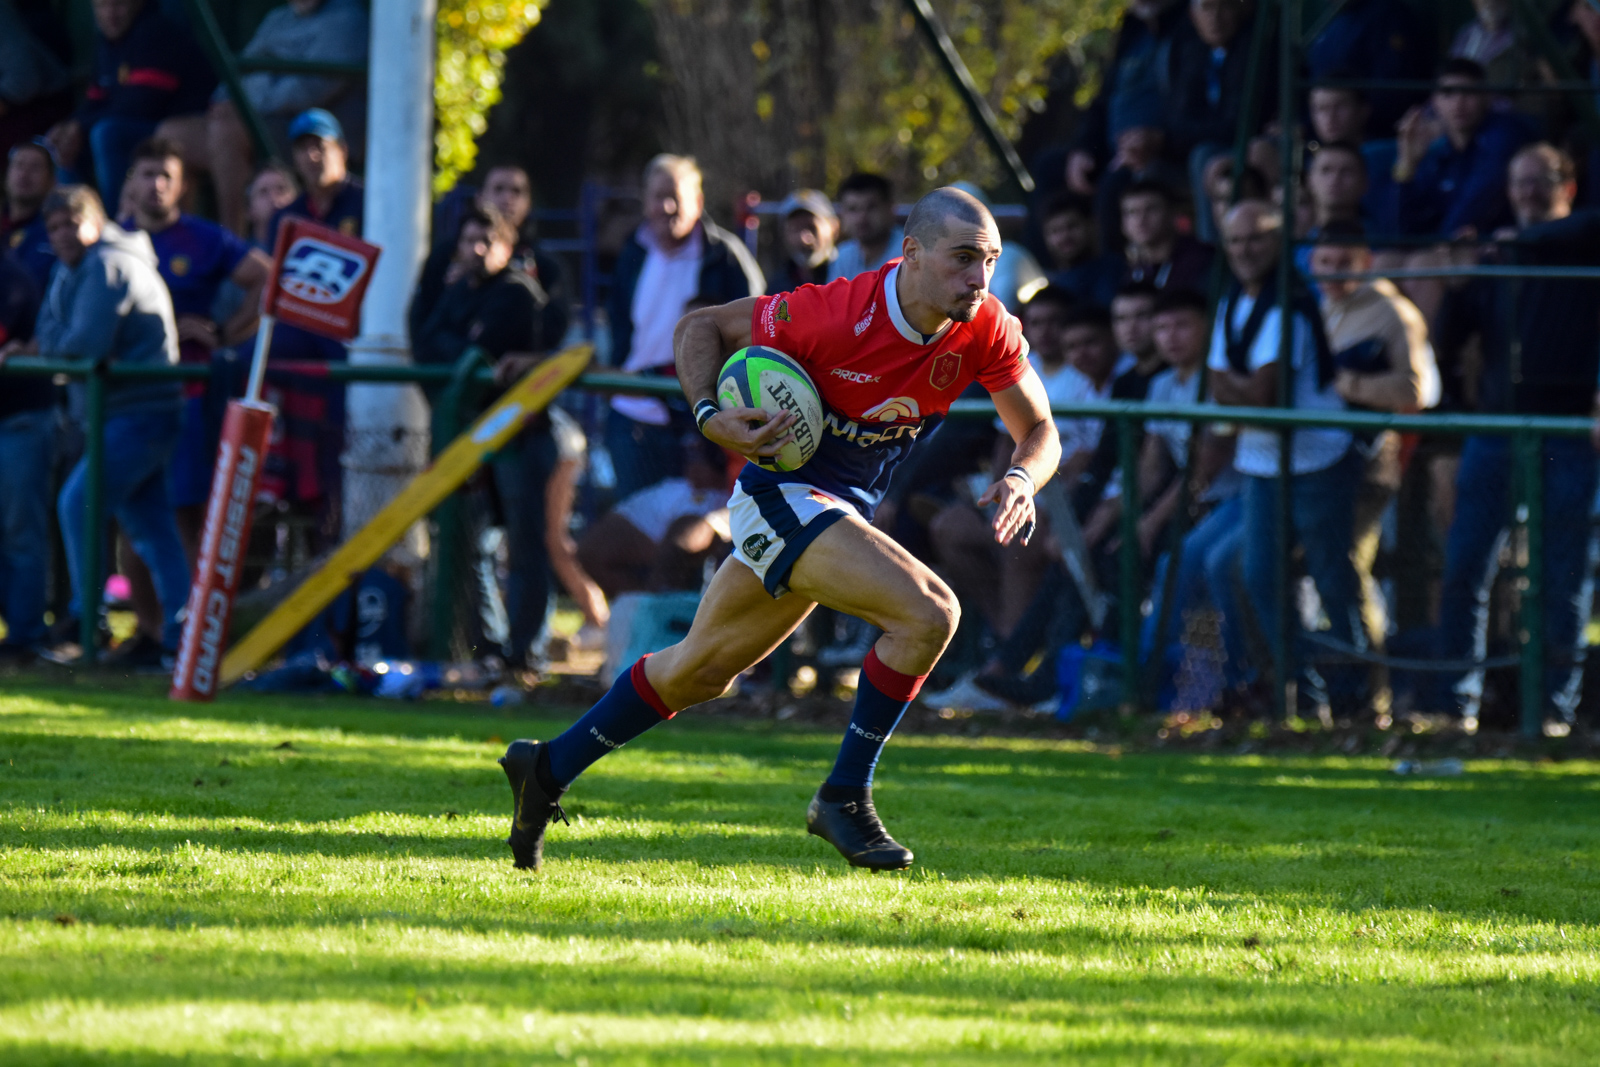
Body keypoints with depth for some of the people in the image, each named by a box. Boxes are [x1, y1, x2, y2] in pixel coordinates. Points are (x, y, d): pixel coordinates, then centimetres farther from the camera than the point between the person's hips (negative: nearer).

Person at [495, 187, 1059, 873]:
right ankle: (844, 797, -12)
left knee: (700, 671, 19)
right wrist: (711, 418, -27)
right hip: (784, 492, -7)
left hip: (846, 512, 7)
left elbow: (1039, 431, -1)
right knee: (929, 613, -24)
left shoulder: (987, 329, -12)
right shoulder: (837, 314, -26)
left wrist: (1021, 478, -23)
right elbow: (702, 326, -12)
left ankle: (548, 770, 35)